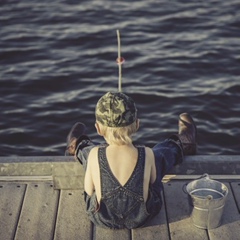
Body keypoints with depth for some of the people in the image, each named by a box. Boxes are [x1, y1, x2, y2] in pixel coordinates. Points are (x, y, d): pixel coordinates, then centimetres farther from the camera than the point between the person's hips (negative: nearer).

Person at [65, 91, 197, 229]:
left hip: (102, 219, 1)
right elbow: (152, 181, -6)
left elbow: (89, 190, -11)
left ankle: (78, 147, 64)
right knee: (160, 154, 22)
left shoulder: (94, 154, -27)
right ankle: (181, 146, 57)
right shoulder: (147, 155, -26)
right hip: (140, 219, 0)